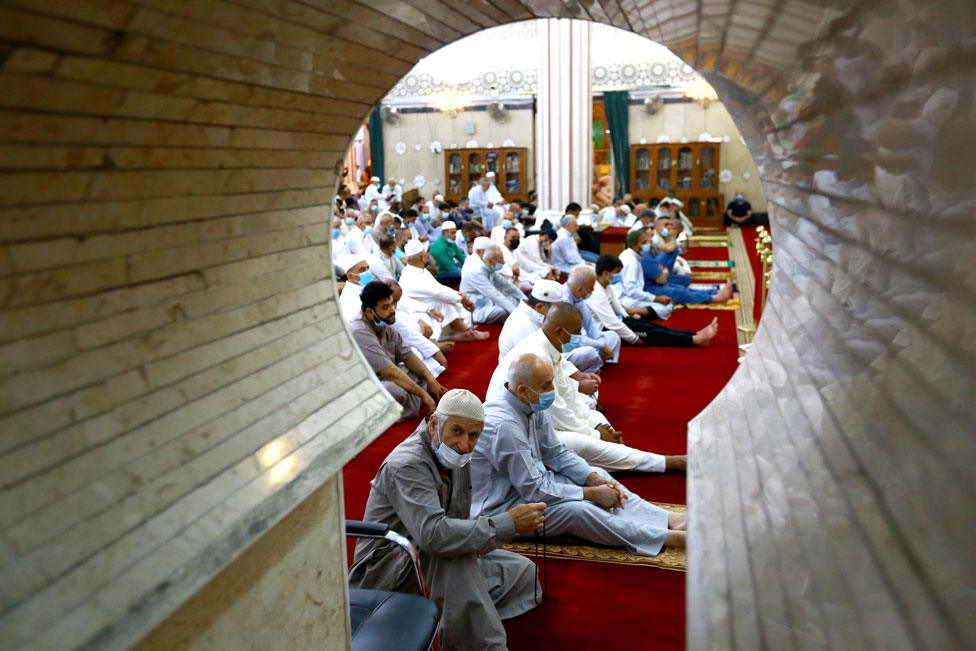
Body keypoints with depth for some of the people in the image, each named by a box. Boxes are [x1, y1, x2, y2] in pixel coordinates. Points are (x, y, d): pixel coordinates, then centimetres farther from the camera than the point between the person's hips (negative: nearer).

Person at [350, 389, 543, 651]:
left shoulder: (455, 458, 4)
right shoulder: (407, 464, -25)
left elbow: (458, 523, 7)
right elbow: (433, 534, -40)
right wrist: (508, 523, -37)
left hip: (427, 560, 9)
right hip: (383, 568, -9)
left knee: (522, 571, 1)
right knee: (454, 555, -37)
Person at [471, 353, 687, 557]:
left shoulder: (532, 405, -4)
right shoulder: (504, 425, -31)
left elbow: (557, 454, 5)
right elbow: (534, 490, -27)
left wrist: (597, 480, -10)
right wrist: (593, 493, -20)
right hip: (500, 508, -9)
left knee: (597, 475, 3)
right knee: (577, 510, -26)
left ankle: (668, 520, -2)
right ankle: (664, 538, -16)